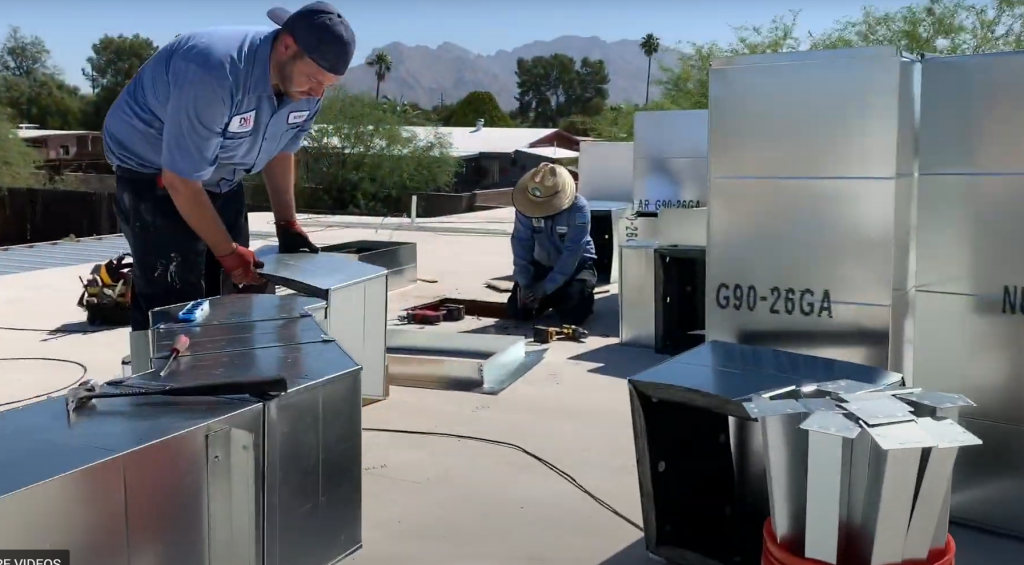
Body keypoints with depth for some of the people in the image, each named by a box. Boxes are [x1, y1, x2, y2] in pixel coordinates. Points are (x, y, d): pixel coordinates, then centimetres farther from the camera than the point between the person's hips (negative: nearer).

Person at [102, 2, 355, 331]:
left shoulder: (306, 88, -13)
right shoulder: (214, 74, -36)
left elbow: (280, 150, 7)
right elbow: (182, 181, -29)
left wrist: (287, 224, 3)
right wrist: (228, 252, -22)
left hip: (221, 178, 7)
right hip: (154, 173, -7)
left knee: (231, 299, 9)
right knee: (172, 306, -10)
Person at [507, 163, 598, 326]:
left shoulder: (578, 208, -27)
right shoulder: (526, 205, -17)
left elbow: (572, 253, -28)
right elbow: (521, 245, -17)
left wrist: (546, 287, -31)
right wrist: (525, 284, -25)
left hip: (576, 266, -3)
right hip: (543, 265, 4)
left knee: (572, 314, -24)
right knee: (518, 310, -8)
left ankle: (582, 294, 11)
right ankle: (554, 299, 20)